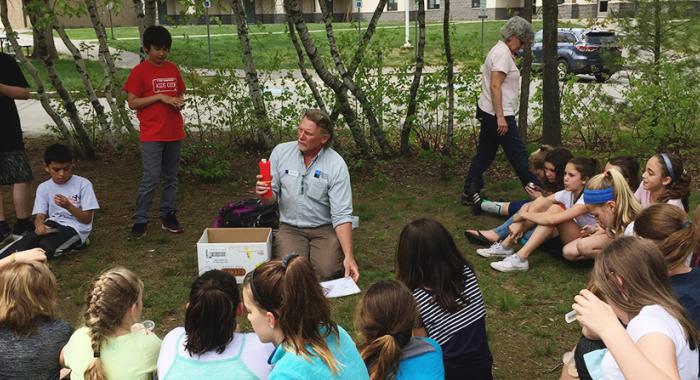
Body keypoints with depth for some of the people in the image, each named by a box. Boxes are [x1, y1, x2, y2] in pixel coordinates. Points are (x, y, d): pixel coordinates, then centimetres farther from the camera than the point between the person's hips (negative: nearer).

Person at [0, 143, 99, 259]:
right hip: (53, 224, 4)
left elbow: (87, 219, -6)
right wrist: (39, 224, -25)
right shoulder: (43, 188, 6)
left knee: (46, 245, -32)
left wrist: (68, 206, -23)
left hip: (75, 228, -3)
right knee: (30, 238, -30)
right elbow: (40, 215, 0)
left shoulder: (83, 184, -5)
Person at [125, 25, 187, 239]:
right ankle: (139, 221, 0)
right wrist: (159, 97, -15)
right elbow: (132, 102, -7)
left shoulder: (173, 69, 10)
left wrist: (180, 102, -3)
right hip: (152, 135, -5)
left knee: (171, 177, 12)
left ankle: (168, 216, 23)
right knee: (151, 179, -9)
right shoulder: (140, 71, -5)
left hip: (174, 133, 5)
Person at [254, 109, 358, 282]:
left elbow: (342, 215, -15)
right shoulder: (281, 152, -4)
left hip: (324, 229, -1)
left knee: (328, 272, -24)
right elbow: (272, 198, 3)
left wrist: (349, 256, -24)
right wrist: (263, 194, -23)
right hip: (290, 228, 1)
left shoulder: (336, 165, -12)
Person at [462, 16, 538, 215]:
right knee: (518, 155, -2)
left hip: (489, 114, 10)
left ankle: (470, 192, 17)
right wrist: (501, 117, -25)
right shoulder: (503, 53, -15)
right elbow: (495, 86, -23)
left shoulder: (500, 50, 17)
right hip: (498, 115, -10)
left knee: (484, 154, 13)